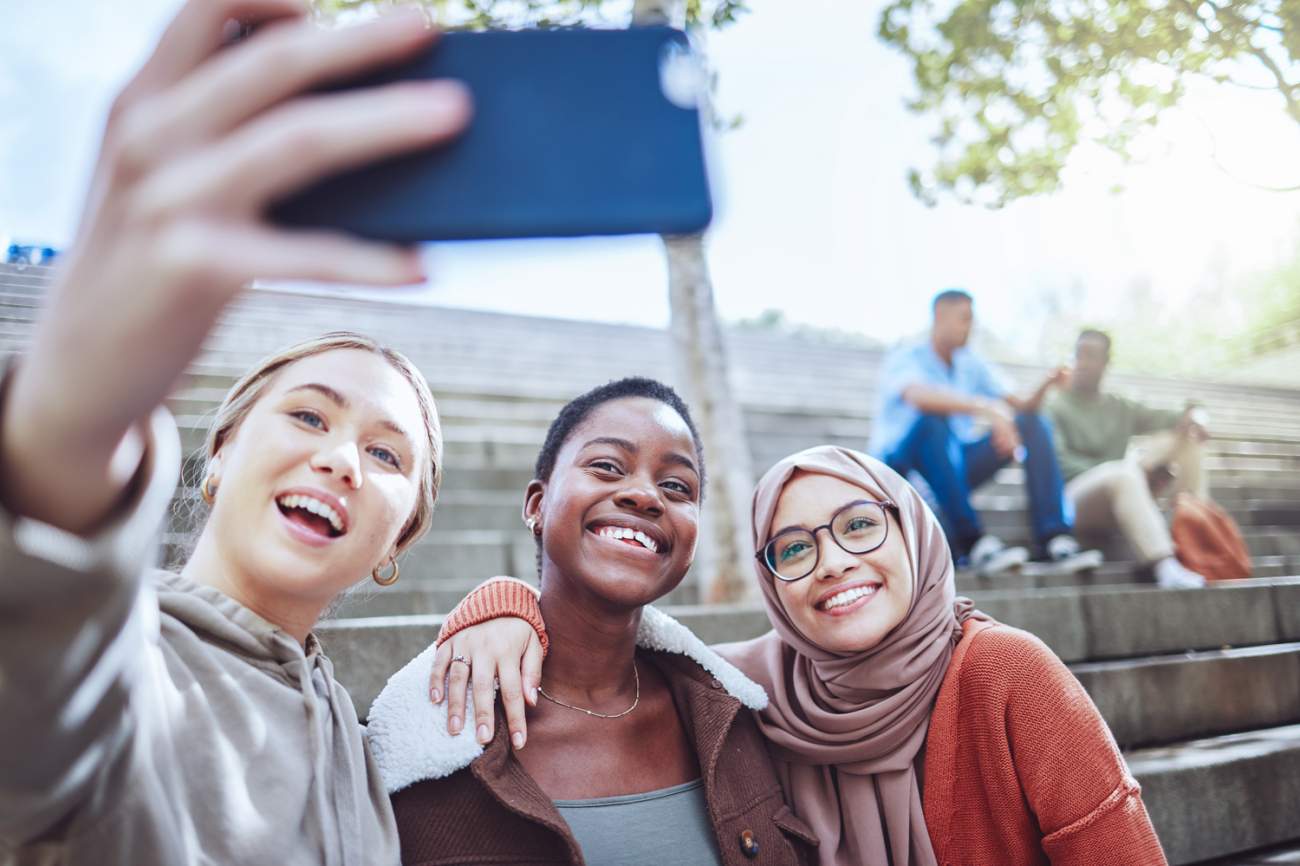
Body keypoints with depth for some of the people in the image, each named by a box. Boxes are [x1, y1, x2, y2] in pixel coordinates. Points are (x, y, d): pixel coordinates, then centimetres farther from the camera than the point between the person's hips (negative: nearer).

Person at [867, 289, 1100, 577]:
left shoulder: (973, 365, 12)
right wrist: (988, 409, -43)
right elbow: (919, 396, -34)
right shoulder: (904, 359, -10)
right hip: (897, 464, -6)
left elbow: (1022, 408, 5)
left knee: (1034, 424, -9)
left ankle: (1053, 543, -25)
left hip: (954, 470, 7)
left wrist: (1045, 387, -17)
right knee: (934, 419, -37)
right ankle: (973, 543, -42)